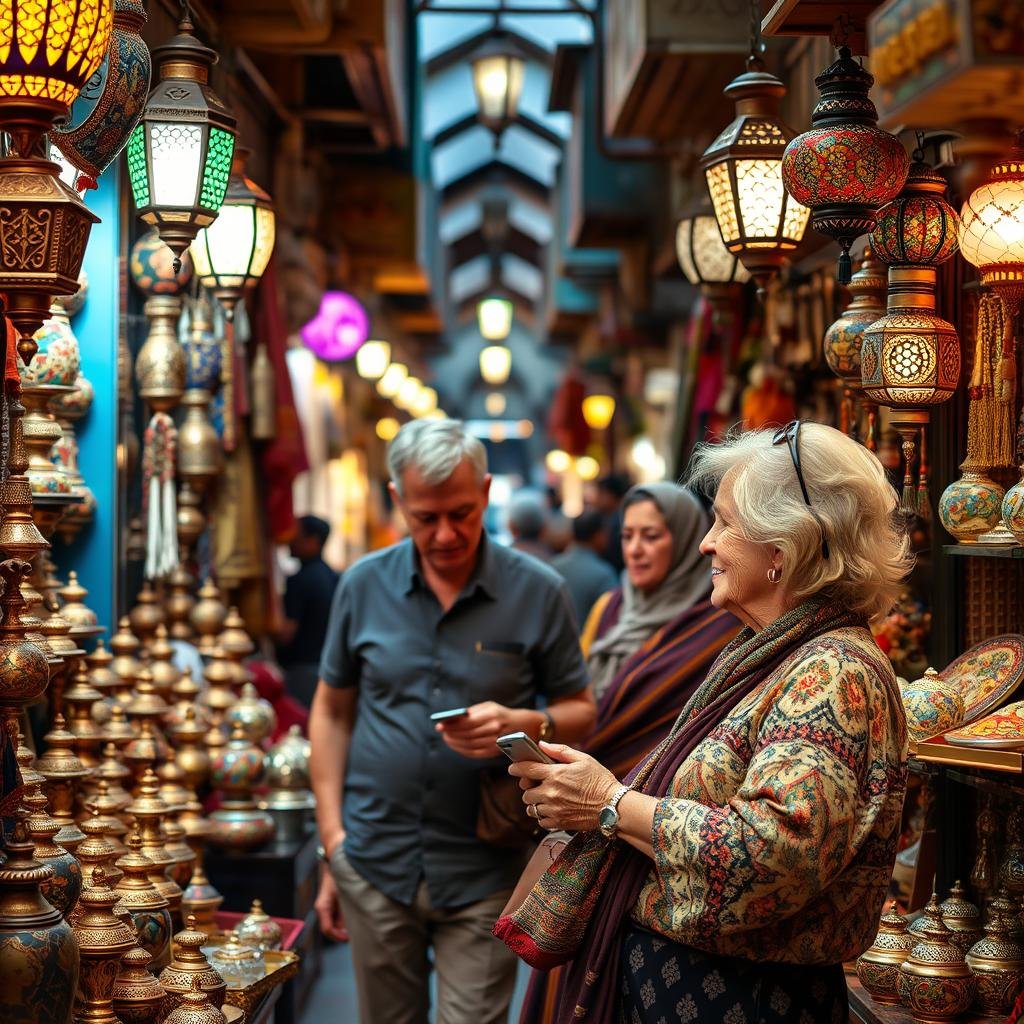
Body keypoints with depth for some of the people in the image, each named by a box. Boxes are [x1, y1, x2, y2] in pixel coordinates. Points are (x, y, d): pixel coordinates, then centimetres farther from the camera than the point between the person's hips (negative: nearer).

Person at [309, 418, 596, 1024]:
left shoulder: (539, 592, -5)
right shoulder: (364, 586, 1)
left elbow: (581, 712, 3)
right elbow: (333, 712, 9)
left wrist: (522, 724, -20)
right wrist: (333, 837, 3)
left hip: (484, 874, -2)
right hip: (374, 862, 2)